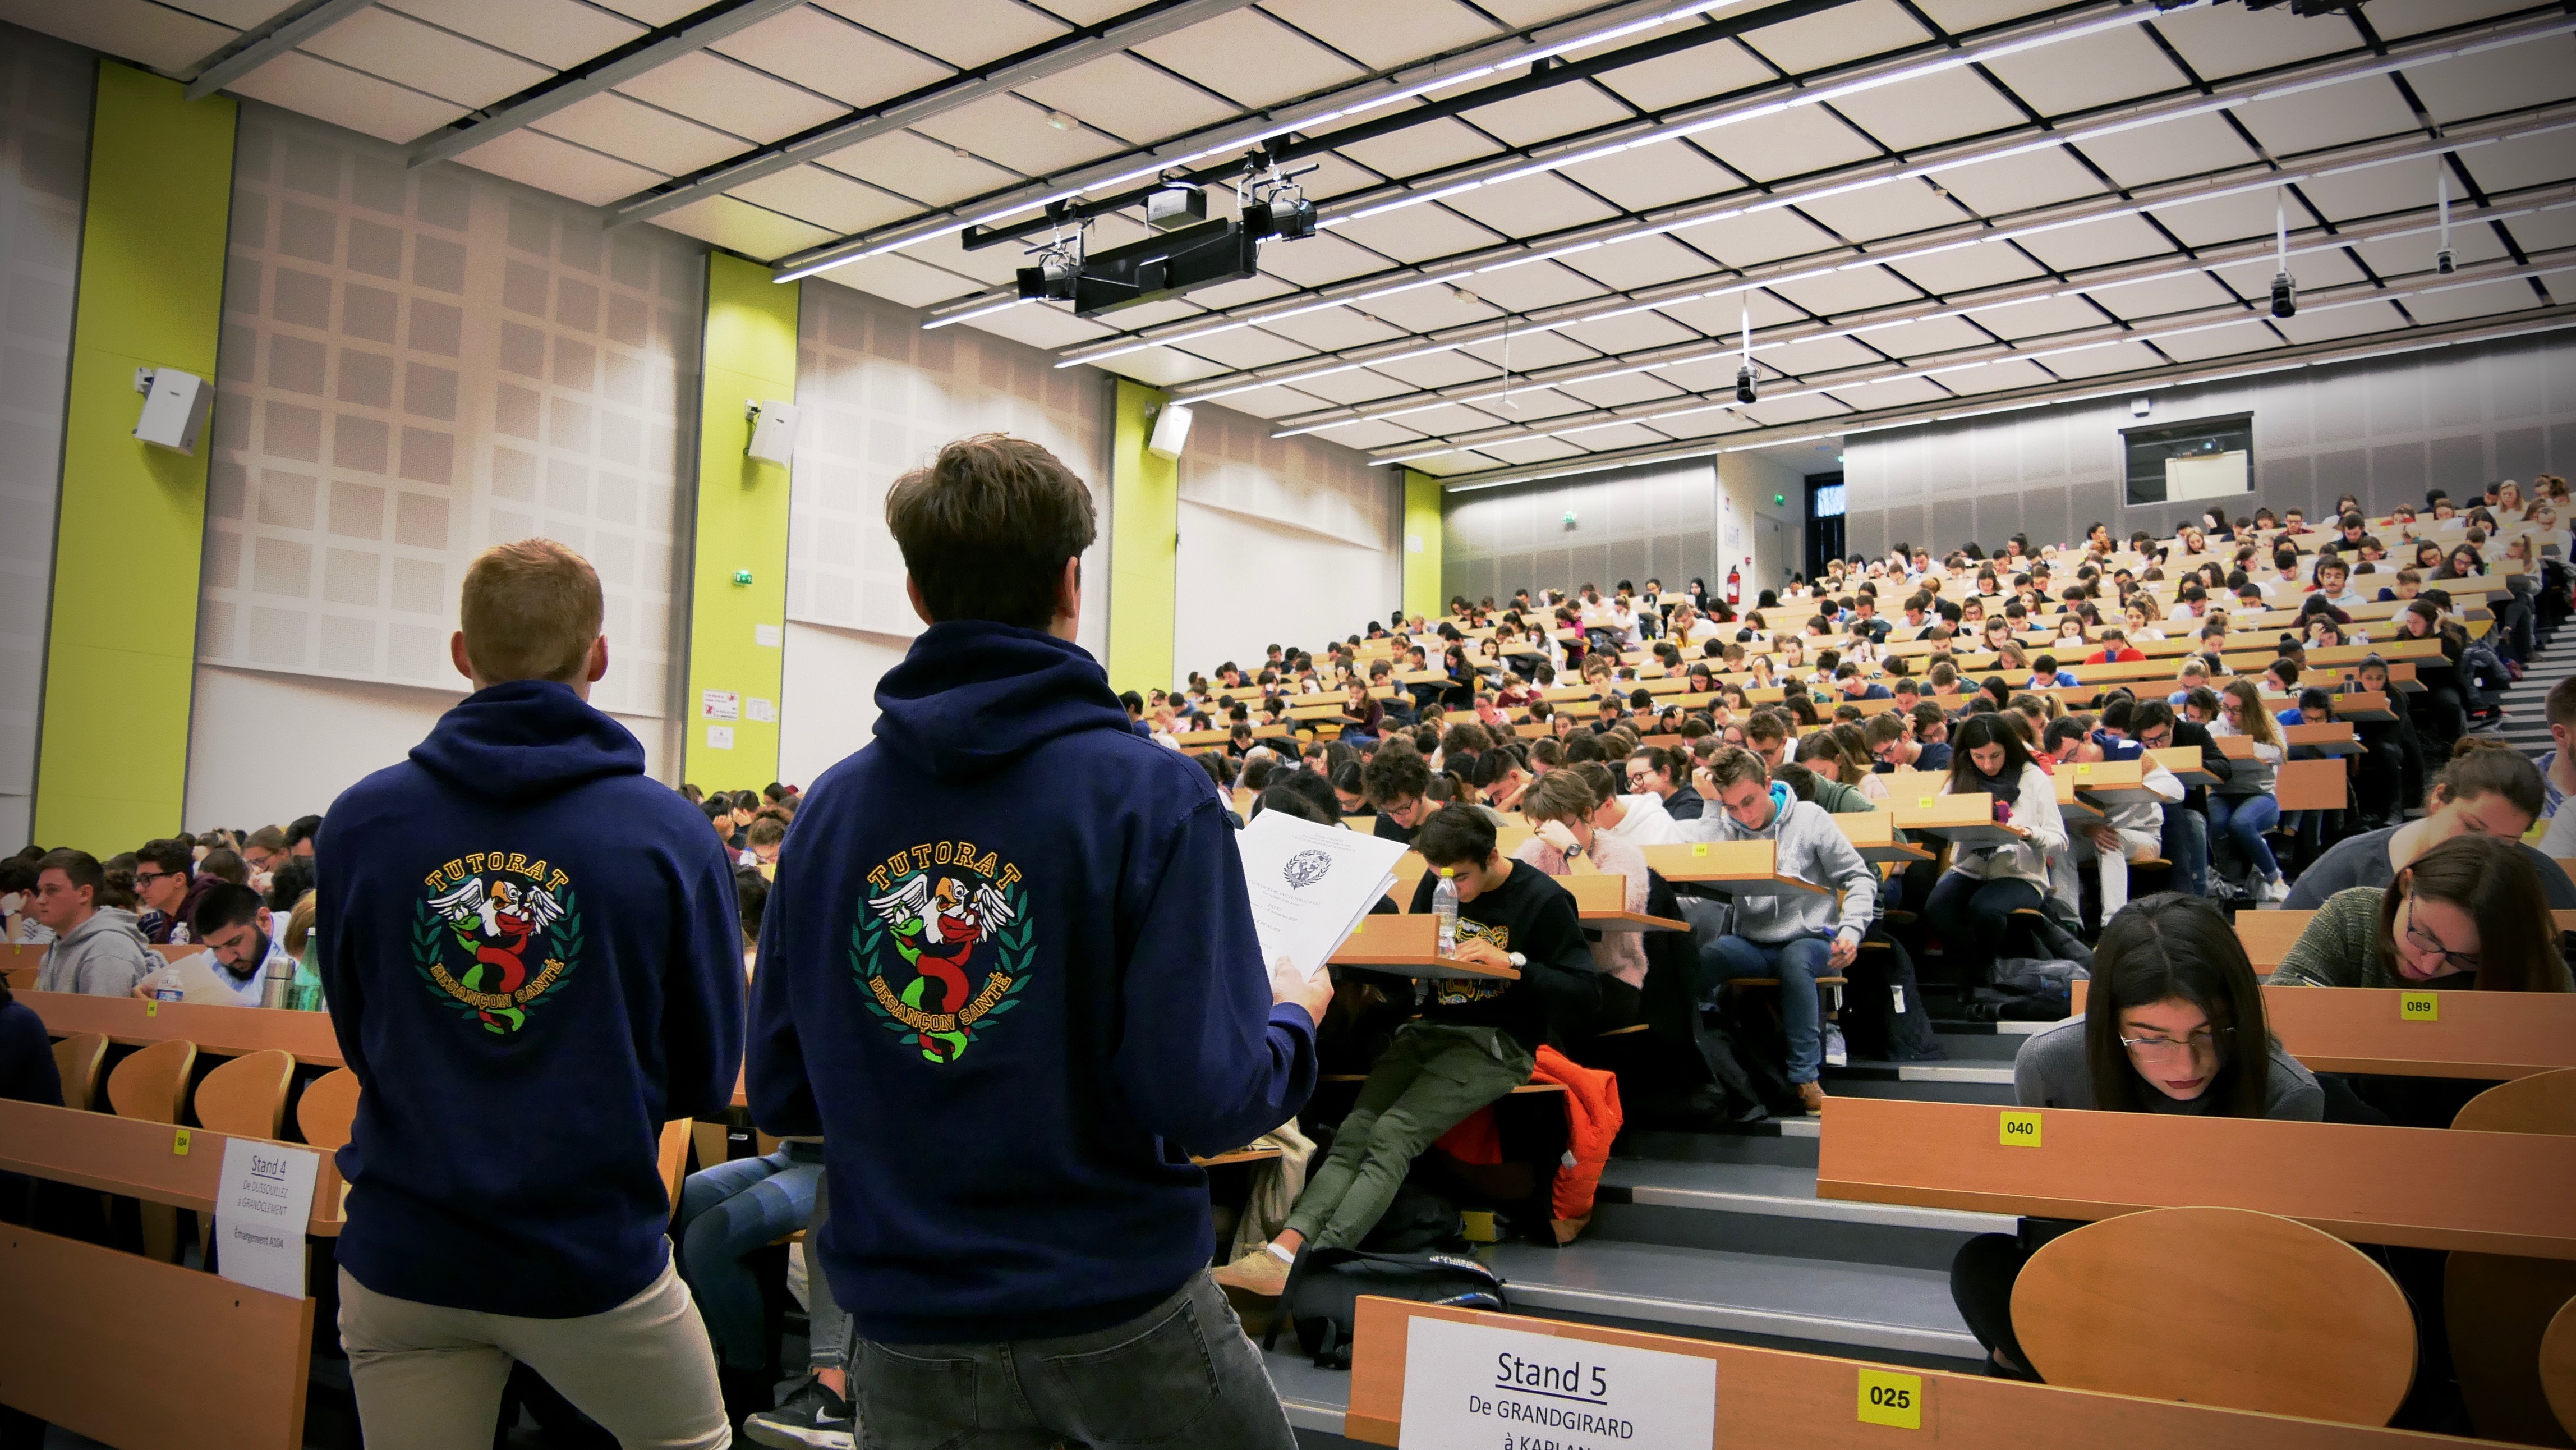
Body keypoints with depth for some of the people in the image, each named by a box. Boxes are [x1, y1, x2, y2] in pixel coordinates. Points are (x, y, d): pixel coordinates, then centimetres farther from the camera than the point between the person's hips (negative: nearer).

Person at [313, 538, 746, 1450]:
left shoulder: (357, 824, -7)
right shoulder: (670, 836, -13)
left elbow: (357, 1044, 5)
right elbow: (707, 1075, -4)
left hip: (400, 1257, 2)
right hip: (595, 1251, -2)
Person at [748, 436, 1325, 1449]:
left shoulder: (829, 808, -3)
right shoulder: (1150, 796, -16)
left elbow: (780, 1096, 3)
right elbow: (1201, 1098, -21)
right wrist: (1293, 1018, 0)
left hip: (907, 1331, 3)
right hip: (1116, 1302, -3)